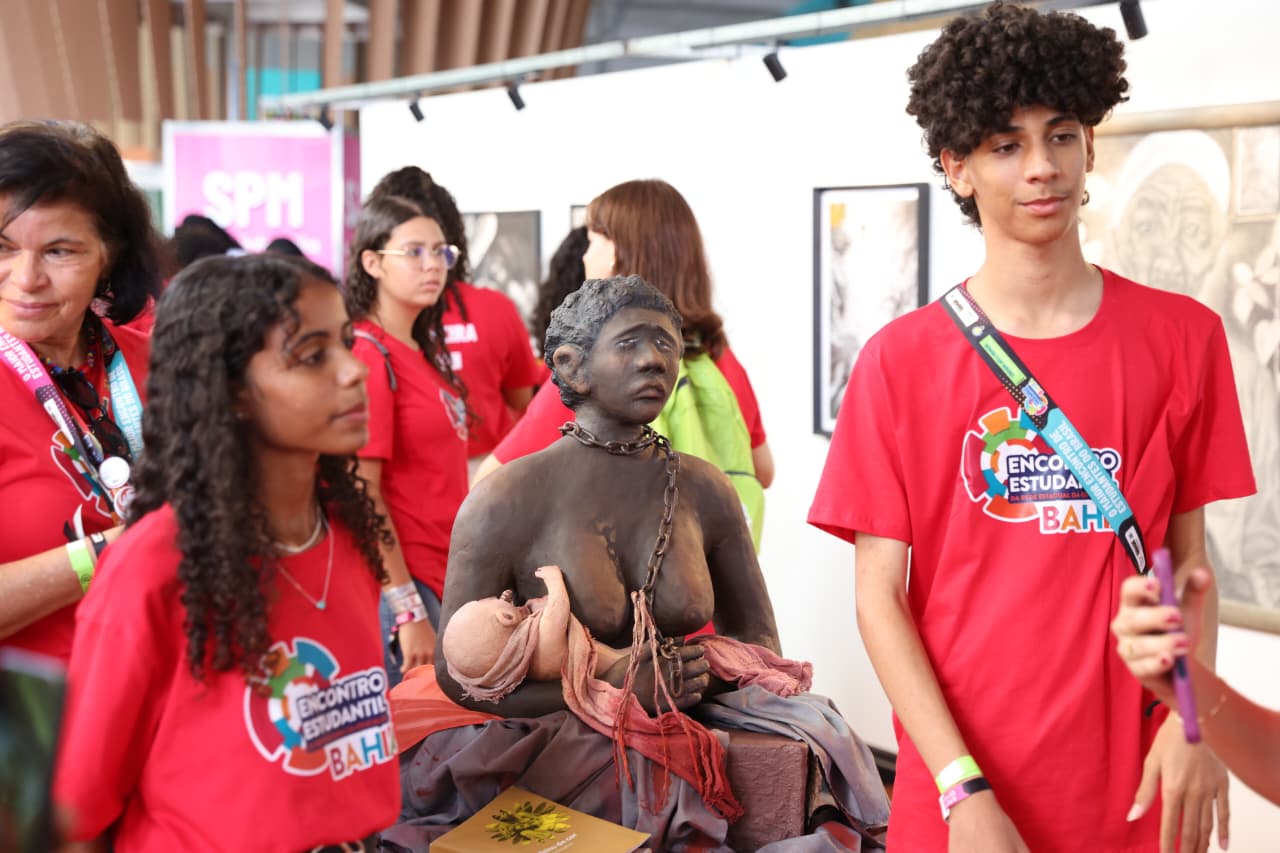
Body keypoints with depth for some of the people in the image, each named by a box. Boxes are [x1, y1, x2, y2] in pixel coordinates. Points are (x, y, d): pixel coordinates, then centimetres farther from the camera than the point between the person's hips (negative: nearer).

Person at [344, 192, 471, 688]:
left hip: (445, 579, 8)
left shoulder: (423, 353, 13)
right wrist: (408, 609, -18)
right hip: (400, 585, -8)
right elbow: (362, 493, -16)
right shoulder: (368, 354, -12)